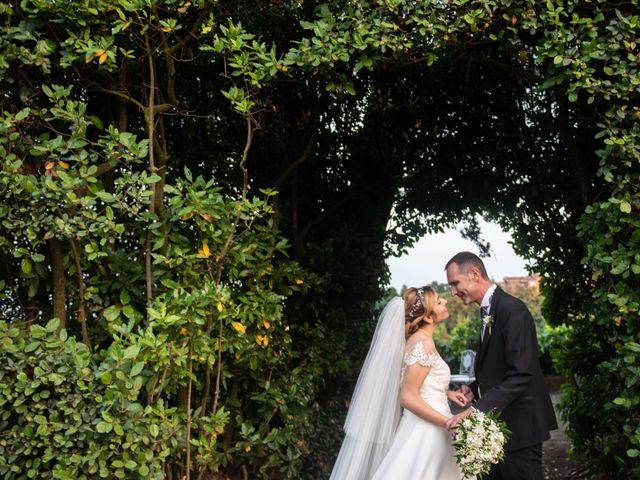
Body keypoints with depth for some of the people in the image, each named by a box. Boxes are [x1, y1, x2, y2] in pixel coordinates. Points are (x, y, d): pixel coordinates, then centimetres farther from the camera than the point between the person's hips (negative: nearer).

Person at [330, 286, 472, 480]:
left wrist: (446, 393, 11)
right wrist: (449, 424, -22)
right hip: (426, 431, -9)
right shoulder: (424, 343, -18)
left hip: (426, 428, 9)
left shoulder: (417, 339, 9)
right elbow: (408, 397, -22)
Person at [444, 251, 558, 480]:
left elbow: (520, 374, -25)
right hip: (499, 425, 9)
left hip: (519, 426, -9)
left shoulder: (512, 309, -17)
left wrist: (477, 409, -29)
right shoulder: (489, 311, 12)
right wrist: (476, 390, 4)